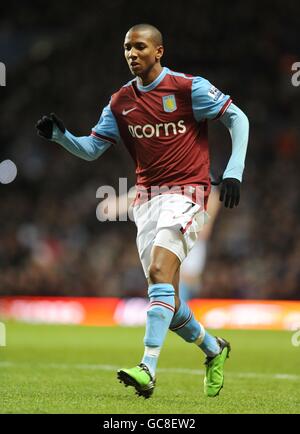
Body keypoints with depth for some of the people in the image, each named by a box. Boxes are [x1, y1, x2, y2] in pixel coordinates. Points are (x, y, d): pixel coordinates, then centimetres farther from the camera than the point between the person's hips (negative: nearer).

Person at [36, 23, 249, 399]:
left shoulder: (189, 88, -6)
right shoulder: (121, 102, 8)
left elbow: (237, 117, -1)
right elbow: (90, 149, 11)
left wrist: (233, 171, -10)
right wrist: (59, 135, -8)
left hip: (185, 192, -5)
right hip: (147, 196, 5)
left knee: (159, 273, -25)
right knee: (166, 298, 4)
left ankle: (147, 369, -31)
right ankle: (213, 349, 31)